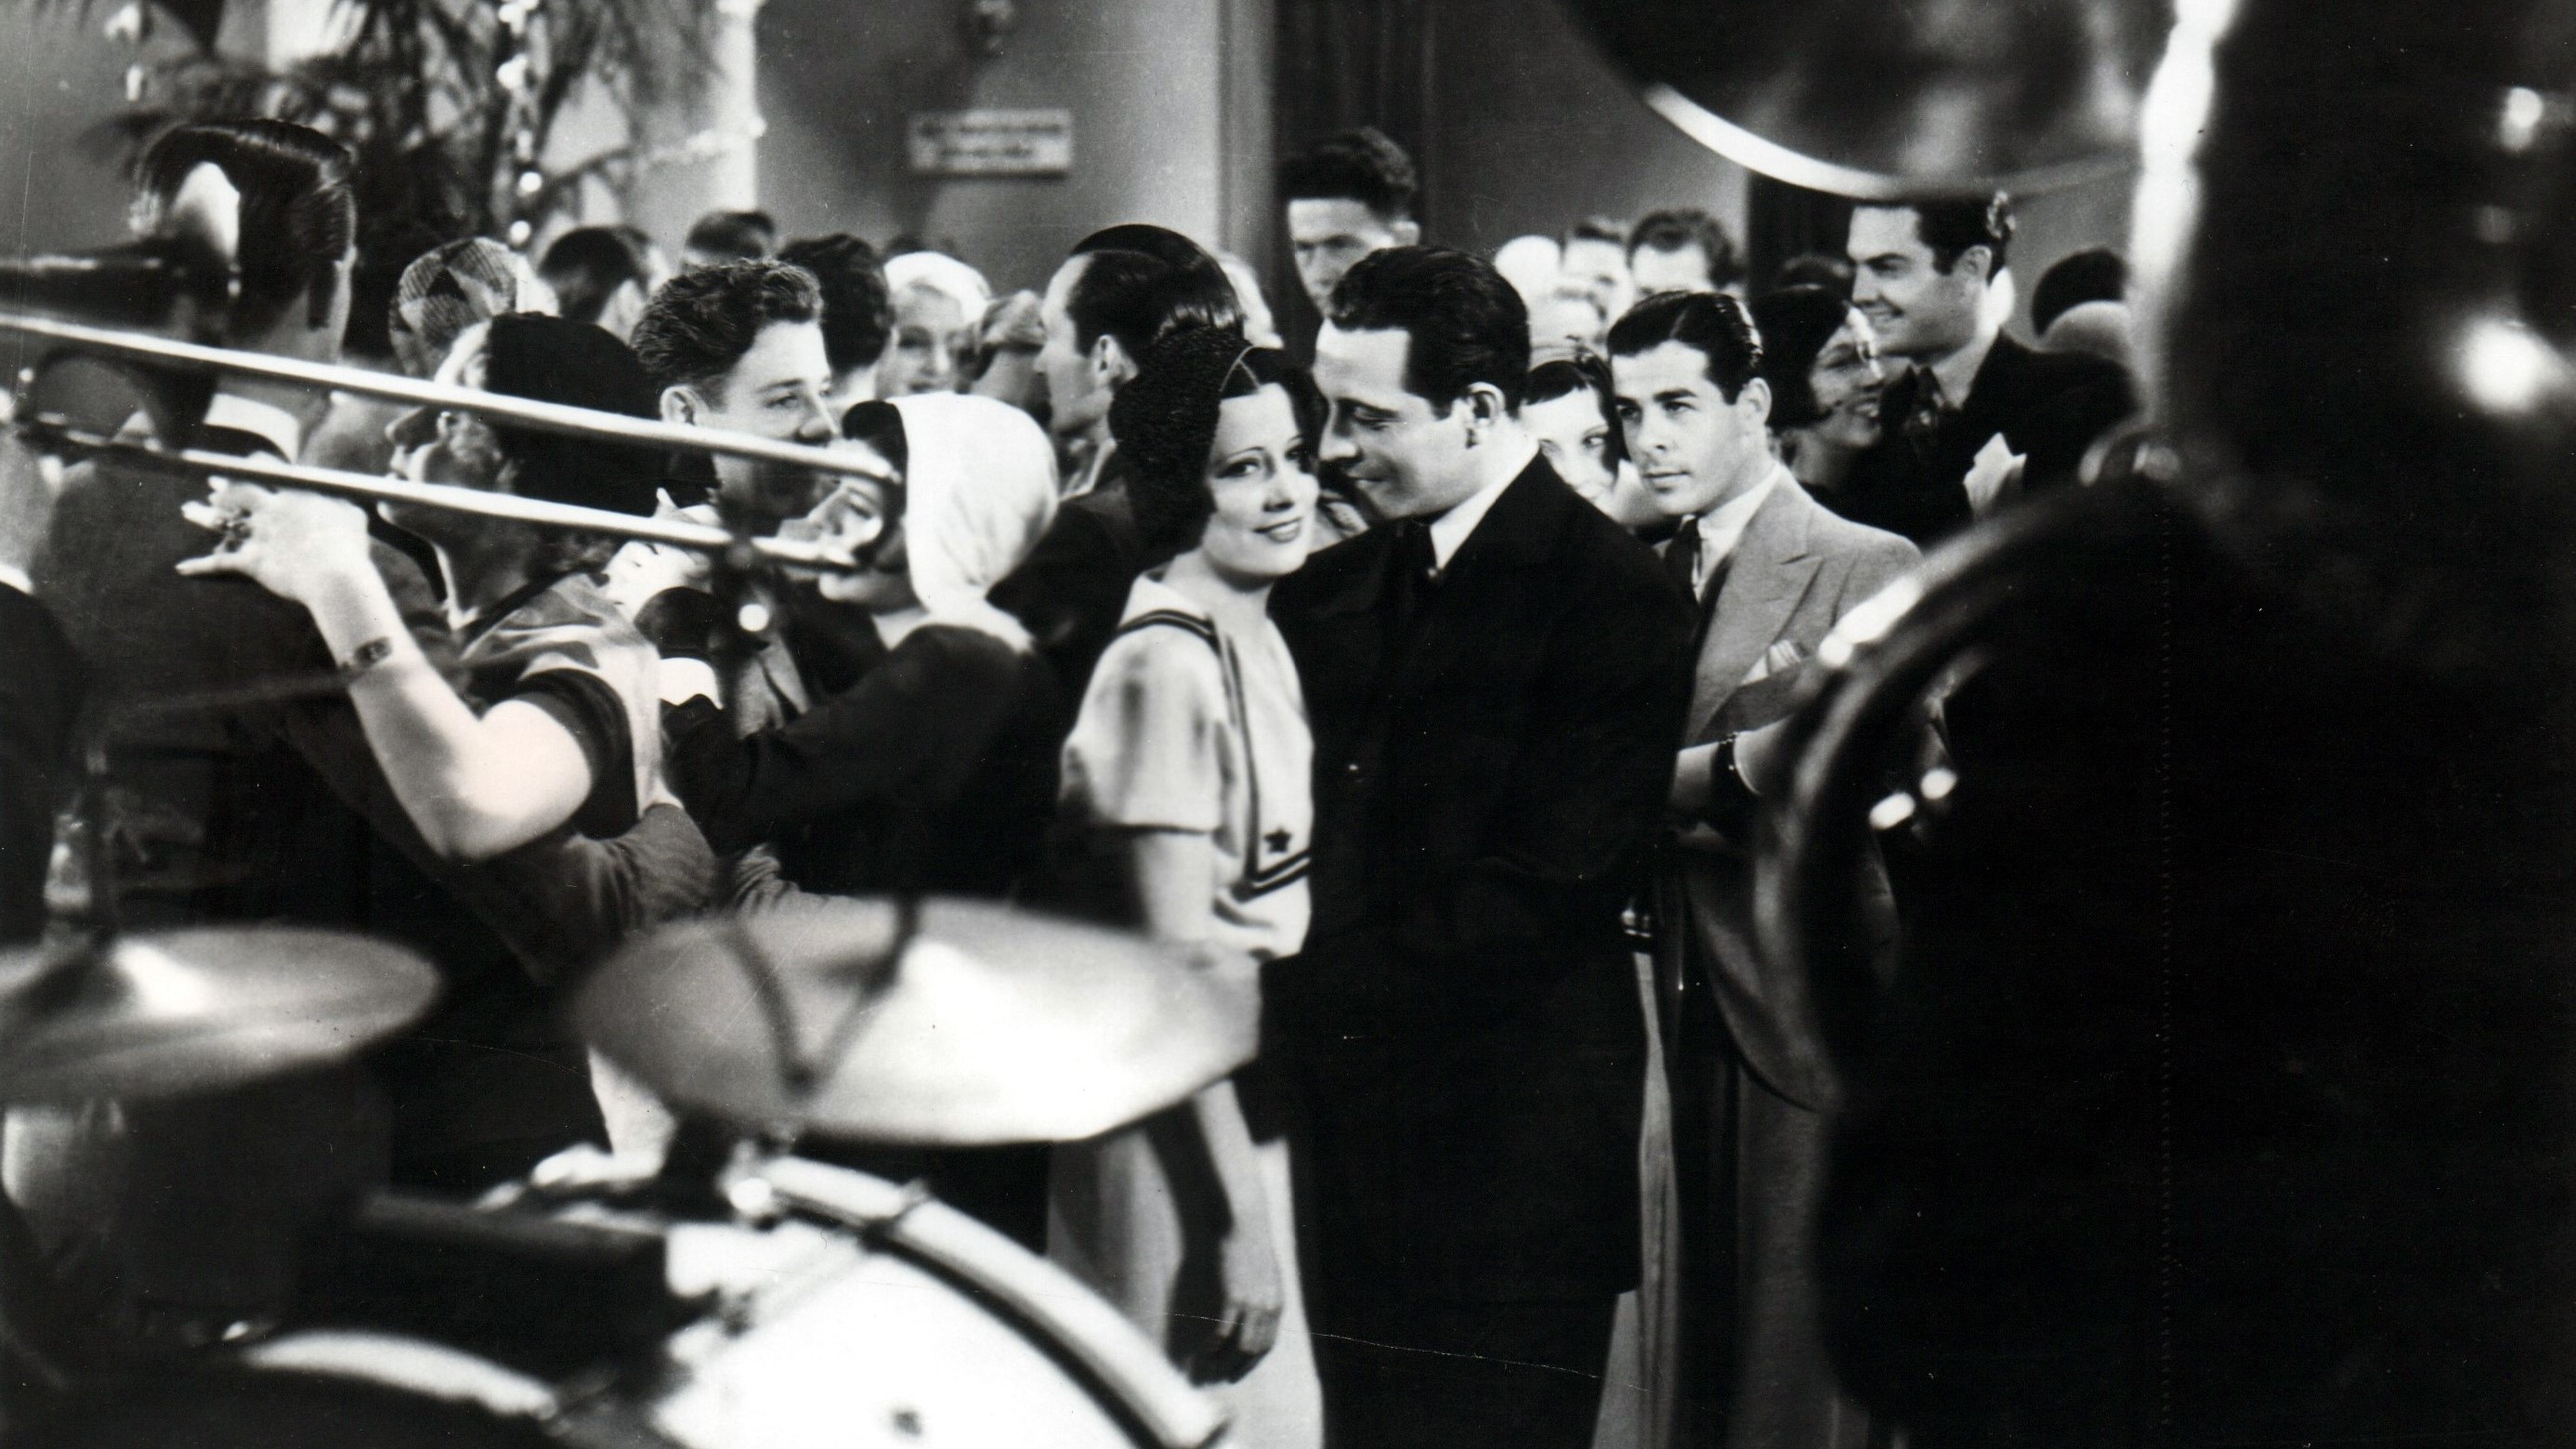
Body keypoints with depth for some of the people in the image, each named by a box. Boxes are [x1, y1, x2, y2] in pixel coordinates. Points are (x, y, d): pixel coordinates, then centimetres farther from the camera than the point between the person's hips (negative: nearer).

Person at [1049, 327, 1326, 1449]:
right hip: (1180, 1140, -9)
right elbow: (1173, 969, -19)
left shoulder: (1259, 642, 10)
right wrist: (1238, 1217, -19)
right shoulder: (1164, 667, -18)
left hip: (1252, 1113, 9)